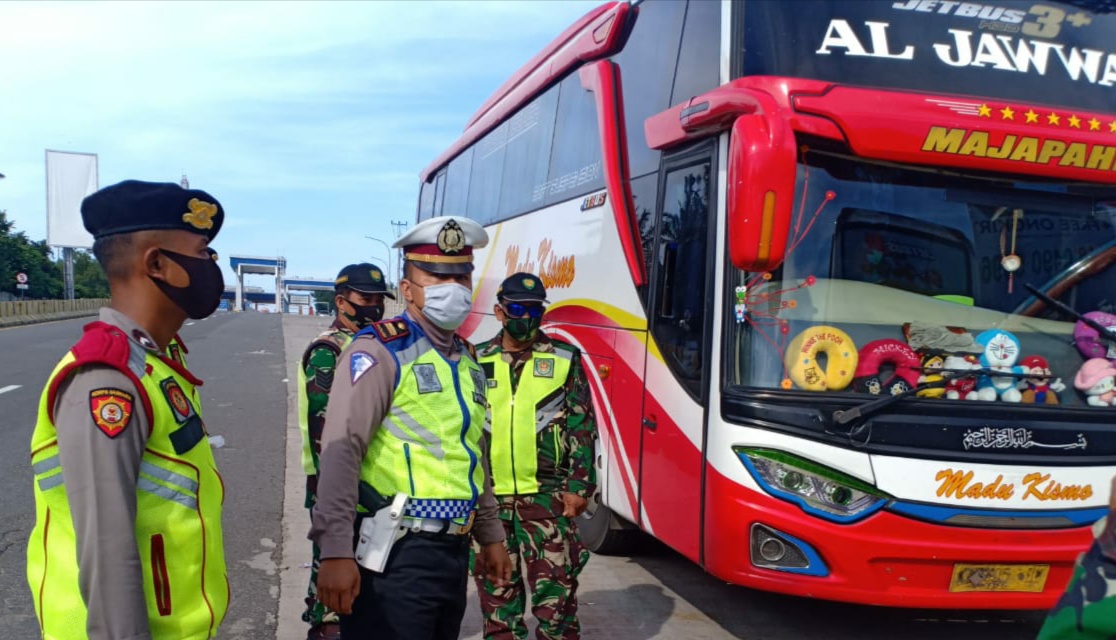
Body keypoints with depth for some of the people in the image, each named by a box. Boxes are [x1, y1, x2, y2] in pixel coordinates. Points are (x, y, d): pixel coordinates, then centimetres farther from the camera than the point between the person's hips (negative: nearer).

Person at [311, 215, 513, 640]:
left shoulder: (466, 359, 14)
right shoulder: (381, 351, -11)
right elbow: (342, 451, -20)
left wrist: (490, 534, 25)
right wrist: (337, 550, -27)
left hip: (454, 551, 8)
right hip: (397, 556, -8)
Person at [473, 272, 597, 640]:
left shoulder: (564, 360, 3)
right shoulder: (477, 362, 7)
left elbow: (583, 429, 2)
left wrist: (579, 486, -4)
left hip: (547, 496, -2)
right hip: (488, 497, 2)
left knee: (555, 593, -3)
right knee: (496, 592, 12)